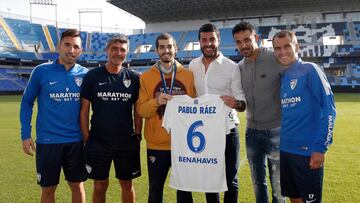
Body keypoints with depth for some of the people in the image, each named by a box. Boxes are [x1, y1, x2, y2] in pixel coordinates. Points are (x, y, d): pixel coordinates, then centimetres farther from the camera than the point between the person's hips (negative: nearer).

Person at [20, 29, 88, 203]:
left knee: (77, 186, 12)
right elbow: (27, 102, 1)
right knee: (48, 189, 11)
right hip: (47, 141, -1)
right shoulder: (41, 71, -6)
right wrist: (25, 135, -5)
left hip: (76, 141, 2)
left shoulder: (84, 74, 0)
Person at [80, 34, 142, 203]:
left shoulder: (134, 78, 2)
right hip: (98, 142, -1)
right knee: (100, 186, 10)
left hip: (127, 142, 1)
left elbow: (137, 110, 8)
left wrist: (138, 135, 2)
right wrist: (87, 139, -4)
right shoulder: (92, 76, -2)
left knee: (127, 185, 12)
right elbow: (84, 110, 0)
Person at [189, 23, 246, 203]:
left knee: (230, 180, 5)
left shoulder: (232, 67, -7)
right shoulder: (193, 66, 4)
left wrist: (235, 103, -30)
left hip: (227, 131, -3)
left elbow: (243, 104, -8)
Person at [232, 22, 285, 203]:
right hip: (252, 132, 5)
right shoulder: (239, 67, 5)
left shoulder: (276, 59, -13)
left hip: (276, 131, -5)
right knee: (257, 182, 17)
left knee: (278, 184, 6)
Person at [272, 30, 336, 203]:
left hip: (308, 151, -6)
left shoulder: (309, 70, -8)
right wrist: (278, 142, 9)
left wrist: (321, 147, -17)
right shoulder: (280, 77, 11)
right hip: (284, 150, 6)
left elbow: (328, 108, -13)